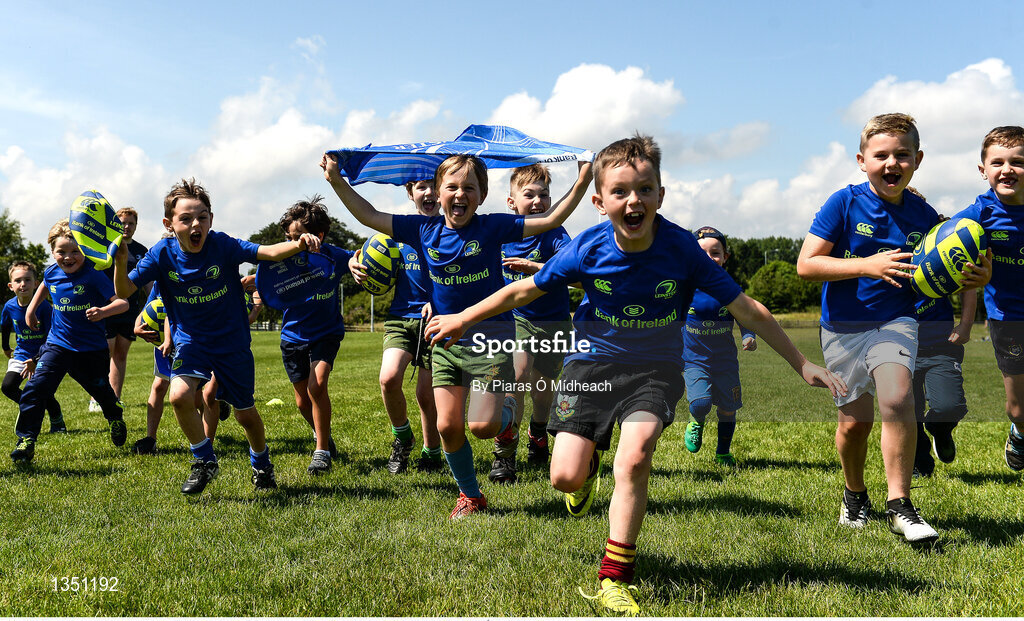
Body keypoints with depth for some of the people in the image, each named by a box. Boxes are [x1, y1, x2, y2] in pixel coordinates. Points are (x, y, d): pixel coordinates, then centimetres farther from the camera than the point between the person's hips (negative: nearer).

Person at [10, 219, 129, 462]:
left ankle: (116, 419, 48)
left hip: (91, 349, -3)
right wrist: (32, 308, 24)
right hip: (57, 344, 3)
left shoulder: (94, 276, -20)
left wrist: (103, 311, -46)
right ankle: (26, 441, -6)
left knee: (101, 390, 16)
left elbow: (122, 302, -28)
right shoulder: (51, 273, -3)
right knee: (35, 387, -13)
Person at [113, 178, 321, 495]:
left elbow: (268, 252, -27)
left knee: (245, 413, 9)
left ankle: (261, 462, 42)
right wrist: (121, 261, -33)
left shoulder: (223, 245, -18)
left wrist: (298, 244, -46)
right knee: (179, 396, -25)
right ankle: (205, 461, 1)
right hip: (191, 341, 1)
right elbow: (124, 290, -14)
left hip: (232, 341, -1)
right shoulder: (162, 254, -12)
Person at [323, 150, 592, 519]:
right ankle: (470, 495, 22)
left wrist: (582, 183, -20)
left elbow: (550, 220, -11)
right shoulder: (424, 231, 1)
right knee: (448, 425, -1)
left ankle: (505, 415, 27)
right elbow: (369, 217, 6)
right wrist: (337, 181, 1)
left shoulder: (492, 227, -7)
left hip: (491, 340, -3)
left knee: (482, 426, -12)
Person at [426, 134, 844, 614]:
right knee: (564, 477, -7)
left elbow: (746, 309, -10)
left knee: (634, 458, -25)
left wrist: (802, 365, -8)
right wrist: (463, 318, 7)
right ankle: (589, 468, 34)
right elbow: (525, 289, 0)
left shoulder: (682, 249, -16)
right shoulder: (588, 249, -15)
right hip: (592, 363, 1)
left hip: (655, 370, -1)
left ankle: (614, 579, -8)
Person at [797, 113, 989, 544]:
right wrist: (867, 266, -24)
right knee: (855, 422, 4)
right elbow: (806, 265, -15)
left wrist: (971, 278, -10)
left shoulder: (923, 215, 0)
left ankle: (899, 506, -13)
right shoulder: (844, 203, -10)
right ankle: (855, 493, 33)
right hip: (843, 327, -1)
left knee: (897, 396, -24)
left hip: (895, 322, 1)